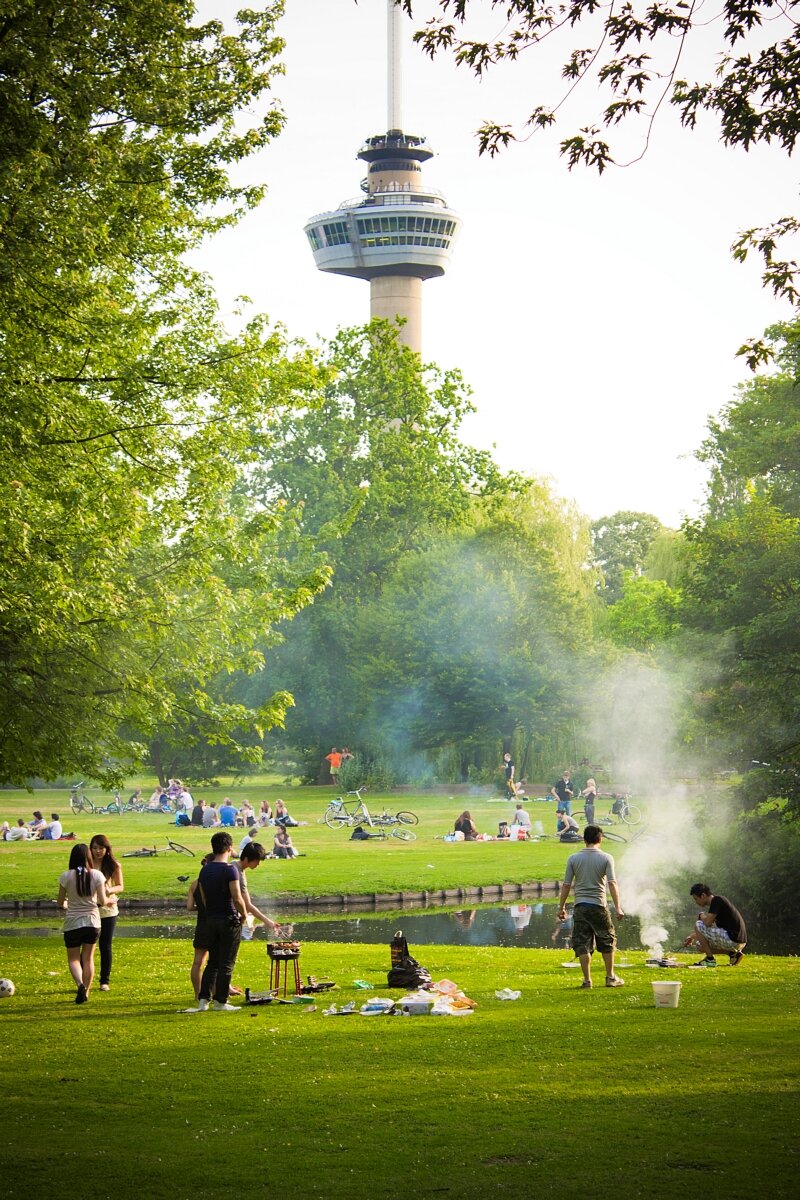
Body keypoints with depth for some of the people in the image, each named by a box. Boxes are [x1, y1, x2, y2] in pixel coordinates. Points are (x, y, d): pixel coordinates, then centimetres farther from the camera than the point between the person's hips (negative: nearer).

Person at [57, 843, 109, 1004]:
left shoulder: (66, 876, -8)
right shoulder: (96, 875, -6)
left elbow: (60, 903, -1)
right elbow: (102, 900, -9)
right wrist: (108, 900, 14)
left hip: (72, 923, -2)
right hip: (93, 922, 2)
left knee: (73, 959, 8)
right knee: (88, 958, 14)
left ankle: (80, 984, -18)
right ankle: (86, 992, 15)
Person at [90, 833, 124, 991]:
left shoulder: (113, 865, 0)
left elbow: (120, 886, 2)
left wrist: (109, 890, -19)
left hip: (108, 909, 0)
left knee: (105, 946, 4)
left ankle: (105, 981, 14)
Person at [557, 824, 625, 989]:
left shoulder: (573, 858, 2)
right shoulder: (606, 858, -3)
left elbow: (566, 885, 2)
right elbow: (612, 884, -9)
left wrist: (561, 907, 9)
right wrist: (618, 907, -8)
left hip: (580, 907, 1)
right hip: (599, 905, -1)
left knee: (582, 944, 5)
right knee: (607, 941, 14)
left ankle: (587, 980, 3)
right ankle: (610, 977, 20)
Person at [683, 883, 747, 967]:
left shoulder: (717, 900, -11)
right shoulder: (717, 901, 18)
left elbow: (708, 922, -20)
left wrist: (701, 916, 2)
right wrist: (692, 936, 22)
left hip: (733, 940, -10)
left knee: (698, 925, -6)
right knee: (700, 943, 23)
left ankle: (710, 959, -3)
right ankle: (733, 953, 10)